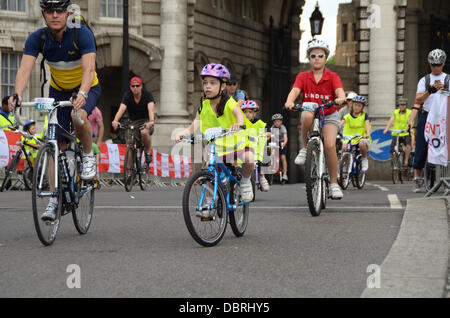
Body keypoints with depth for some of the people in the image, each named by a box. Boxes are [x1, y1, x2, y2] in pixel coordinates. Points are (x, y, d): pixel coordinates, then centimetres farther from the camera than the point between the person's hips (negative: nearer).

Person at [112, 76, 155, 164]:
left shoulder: (147, 94, -16)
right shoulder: (127, 96, -11)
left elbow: (151, 109, -33)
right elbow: (121, 109, -28)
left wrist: (151, 121, -54)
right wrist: (115, 121, -48)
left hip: (146, 121, -3)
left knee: (144, 132, -36)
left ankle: (148, 152, -12)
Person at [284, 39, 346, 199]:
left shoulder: (333, 77, -5)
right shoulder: (303, 77, -1)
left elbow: (340, 91, -23)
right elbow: (295, 91, -18)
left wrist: (340, 98, -48)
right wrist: (290, 101, -41)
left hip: (329, 115, -1)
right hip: (309, 112, 1)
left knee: (330, 145, -22)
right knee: (307, 116, -38)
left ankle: (334, 184, -7)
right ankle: (305, 148, -16)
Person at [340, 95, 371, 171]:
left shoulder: (364, 116, 2)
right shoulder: (348, 116, 6)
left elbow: (367, 125, -14)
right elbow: (340, 123, -9)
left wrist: (367, 134, -36)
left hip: (362, 138, -1)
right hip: (349, 138, 2)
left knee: (362, 144, -37)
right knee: (344, 147, -30)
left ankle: (364, 159, -8)